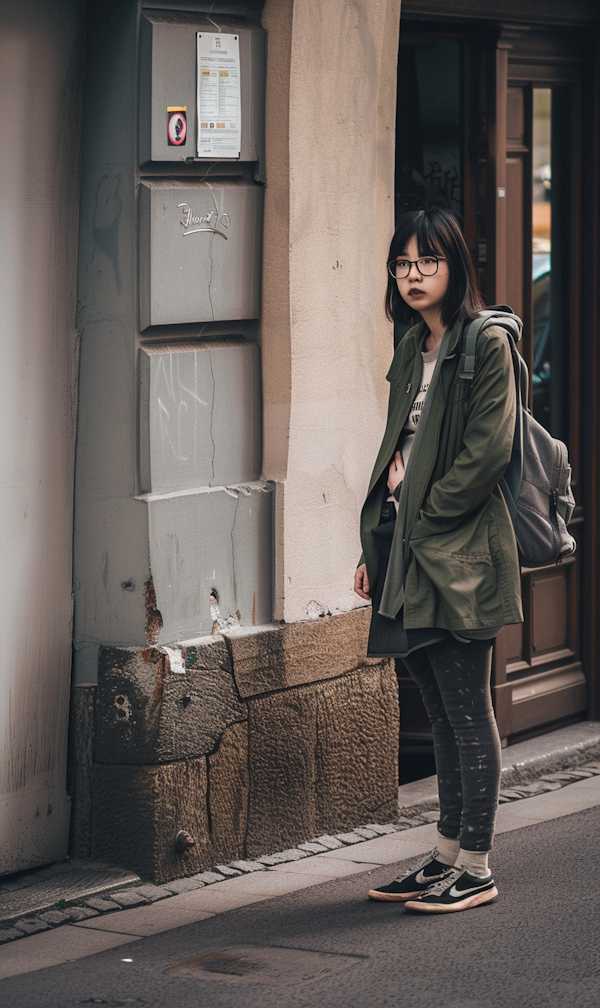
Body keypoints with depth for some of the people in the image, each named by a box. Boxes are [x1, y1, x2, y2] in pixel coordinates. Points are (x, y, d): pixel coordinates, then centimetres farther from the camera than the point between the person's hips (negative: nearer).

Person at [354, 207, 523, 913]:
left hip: (458, 555, -8)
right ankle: (448, 854, 17)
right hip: (408, 561, 8)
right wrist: (374, 547, 13)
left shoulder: (487, 346, -7)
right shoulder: (410, 352, 17)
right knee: (442, 715, 11)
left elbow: (486, 453, -15)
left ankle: (475, 868, 0)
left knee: (468, 715, -4)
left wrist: (423, 517, -12)